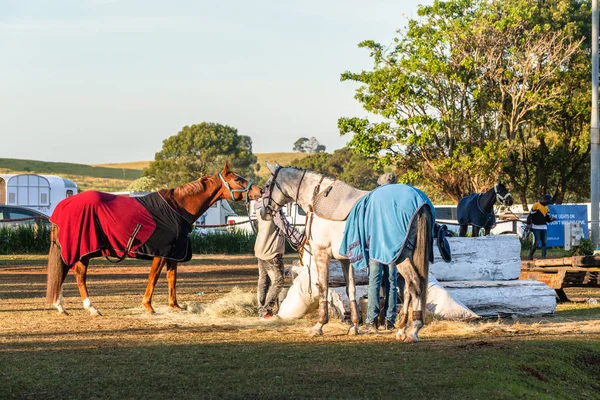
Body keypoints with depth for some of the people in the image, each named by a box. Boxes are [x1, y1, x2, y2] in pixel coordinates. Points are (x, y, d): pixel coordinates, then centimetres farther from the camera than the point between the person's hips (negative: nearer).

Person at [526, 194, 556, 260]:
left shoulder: (546, 208, 13)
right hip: (536, 227, -6)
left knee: (544, 242, 1)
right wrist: (528, 224, -16)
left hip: (544, 227, 6)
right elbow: (530, 215, -9)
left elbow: (547, 218, 15)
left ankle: (543, 257, 2)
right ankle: (530, 255, 6)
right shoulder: (536, 205, -9)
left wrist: (551, 219, -6)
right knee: (536, 242, -10)